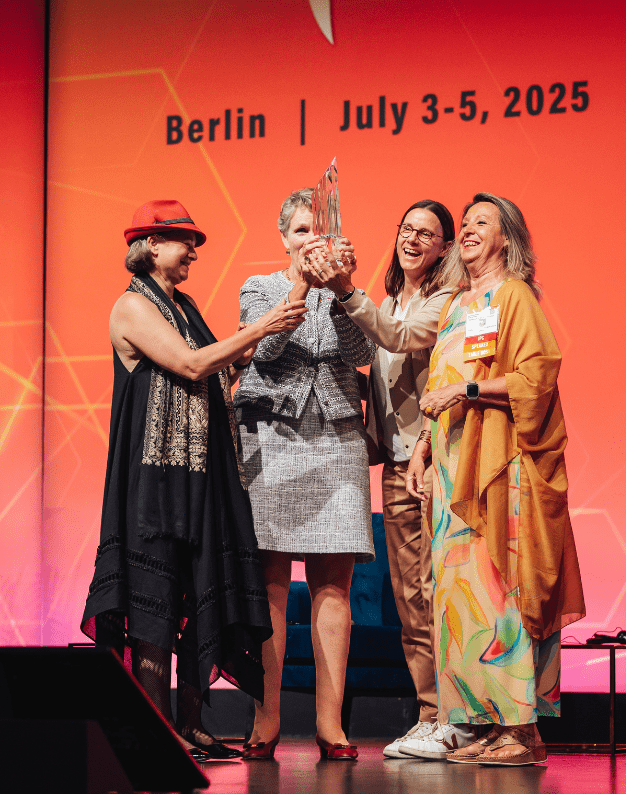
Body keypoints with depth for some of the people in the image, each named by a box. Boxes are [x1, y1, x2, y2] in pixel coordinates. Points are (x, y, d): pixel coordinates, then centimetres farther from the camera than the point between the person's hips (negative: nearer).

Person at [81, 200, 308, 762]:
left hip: (203, 468, 8)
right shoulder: (134, 306, -5)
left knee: (203, 593, 5)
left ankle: (191, 726, 8)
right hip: (158, 468, -8)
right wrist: (259, 329, -15)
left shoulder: (185, 307, 20)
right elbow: (190, 365, -16)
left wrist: (243, 354, 7)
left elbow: (216, 377, 21)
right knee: (157, 593, -7)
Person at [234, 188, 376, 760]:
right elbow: (265, 348, -8)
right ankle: (265, 722, -4)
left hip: (335, 444, 1)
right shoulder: (260, 289, 11)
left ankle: (330, 722, -3)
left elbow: (361, 354, -4)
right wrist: (301, 283, -17)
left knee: (332, 586, -3)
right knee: (270, 584, -5)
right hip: (269, 442, -1)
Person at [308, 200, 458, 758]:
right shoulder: (388, 305, 19)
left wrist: (349, 293, -28)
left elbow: (403, 339, -21)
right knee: (408, 593, 6)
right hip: (396, 460, 7)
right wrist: (372, 440, 12)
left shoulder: (446, 301, -3)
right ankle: (429, 716, 10)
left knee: (438, 590, -11)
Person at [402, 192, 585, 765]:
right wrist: (424, 446, 16)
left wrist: (467, 390, -17)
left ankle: (519, 728, -13)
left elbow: (536, 377, -13)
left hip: (499, 459, -8)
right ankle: (466, 721, 1)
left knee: (497, 583, -12)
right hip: (454, 459, 8)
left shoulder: (514, 296, -2)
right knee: (458, 583, 1)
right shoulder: (457, 306, 21)